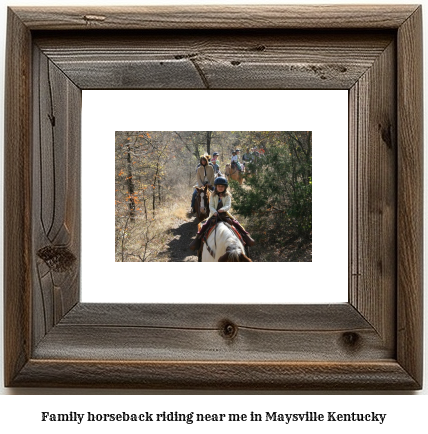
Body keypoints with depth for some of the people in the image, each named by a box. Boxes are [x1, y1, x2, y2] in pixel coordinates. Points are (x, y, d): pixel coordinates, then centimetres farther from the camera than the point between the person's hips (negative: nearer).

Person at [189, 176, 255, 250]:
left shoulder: (227, 196, 0)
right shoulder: (213, 196, 3)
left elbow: (228, 206, -13)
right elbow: (211, 206, -4)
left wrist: (222, 209, -35)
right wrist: (214, 212, -25)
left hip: (225, 214, 0)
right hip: (214, 214, 1)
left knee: (235, 222, -16)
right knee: (205, 224, -19)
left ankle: (245, 235, -8)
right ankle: (198, 238, -11)